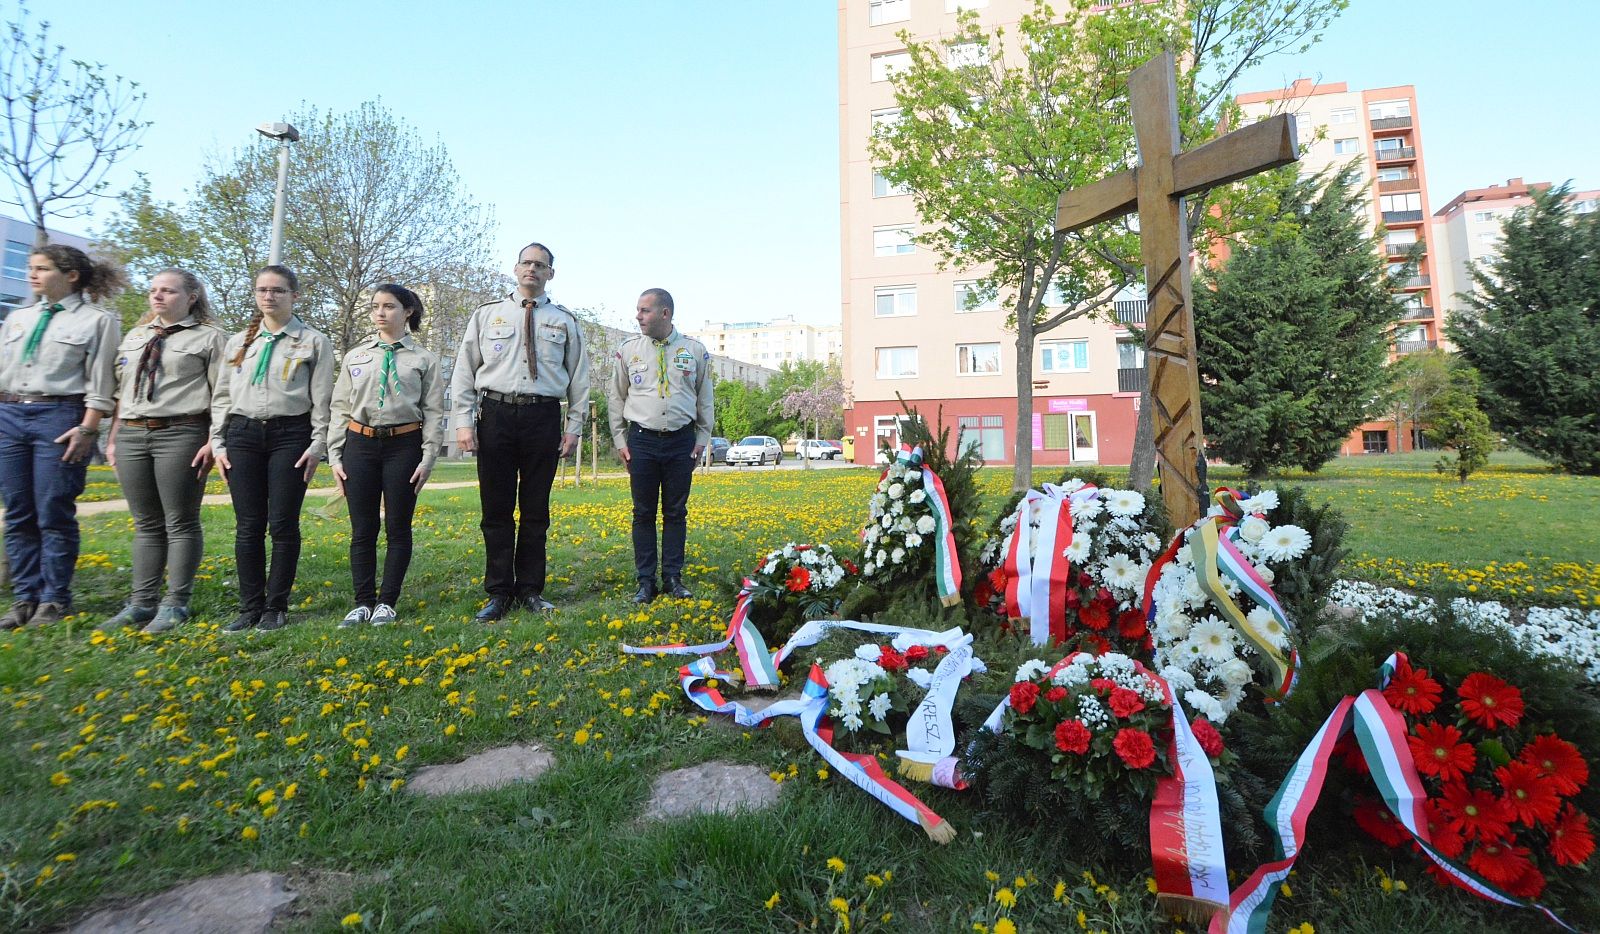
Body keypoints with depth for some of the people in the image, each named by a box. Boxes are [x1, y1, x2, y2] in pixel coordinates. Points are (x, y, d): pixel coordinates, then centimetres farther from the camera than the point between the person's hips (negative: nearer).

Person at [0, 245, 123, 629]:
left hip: (59, 417, -6)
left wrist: (87, 430, -13)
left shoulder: (97, 320, 0)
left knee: (53, 516, -3)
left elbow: (100, 384, -7)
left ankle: (54, 600, 6)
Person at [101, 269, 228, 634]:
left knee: (180, 522, -2)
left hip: (180, 435, -6)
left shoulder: (209, 338, 1)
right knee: (146, 524, 10)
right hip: (132, 435, 6)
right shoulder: (134, 336, 20)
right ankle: (141, 603, 15)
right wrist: (113, 438, 13)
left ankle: (175, 605, 5)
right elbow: (122, 392, 20)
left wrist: (213, 442, -15)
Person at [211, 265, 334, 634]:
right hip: (243, 435, 4)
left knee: (283, 524, -2)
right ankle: (250, 607, 13)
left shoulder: (314, 341, 4)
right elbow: (222, 395, 15)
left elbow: (321, 398, 0)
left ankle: (276, 607, 9)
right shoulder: (238, 342, 15)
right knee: (248, 526, 4)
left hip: (290, 435, -3)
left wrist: (318, 444, -7)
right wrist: (218, 442, 7)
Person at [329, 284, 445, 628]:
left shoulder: (424, 358, 3)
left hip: (403, 445, -2)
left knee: (398, 527, 3)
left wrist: (428, 459, -8)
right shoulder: (355, 356, 11)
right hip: (360, 444, 3)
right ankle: (363, 602, 15)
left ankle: (387, 603, 14)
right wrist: (335, 456, 4)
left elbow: (434, 411, -1)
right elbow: (340, 408, 11)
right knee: (362, 528, 5)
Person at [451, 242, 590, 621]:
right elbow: (464, 371, 8)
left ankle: (530, 590, 16)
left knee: (536, 510, 5)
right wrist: (463, 422, -1)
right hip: (495, 415, 0)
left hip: (543, 417, 0)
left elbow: (579, 378, 11)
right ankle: (499, 593, 13)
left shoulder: (565, 322, 11)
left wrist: (574, 427, 3)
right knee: (496, 509, 3)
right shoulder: (486, 315, 11)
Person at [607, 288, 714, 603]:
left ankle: (673, 578, 16)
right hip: (641, 439, 0)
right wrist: (620, 441, 5)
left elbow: (705, 399, 11)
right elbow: (616, 397, 11)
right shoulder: (629, 350, 5)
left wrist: (702, 440, 5)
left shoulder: (695, 350, 4)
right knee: (644, 513, 4)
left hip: (682, 440, 0)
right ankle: (646, 582, 12)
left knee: (676, 512, 6)